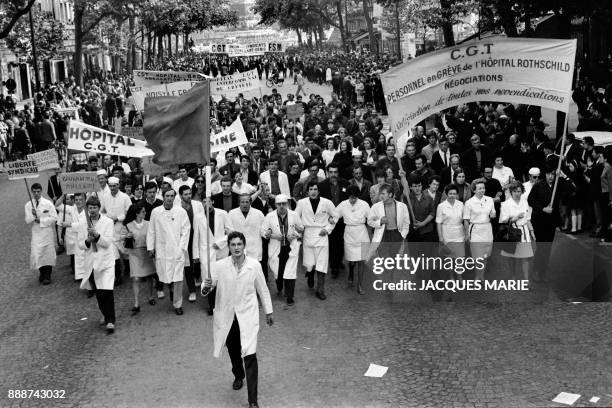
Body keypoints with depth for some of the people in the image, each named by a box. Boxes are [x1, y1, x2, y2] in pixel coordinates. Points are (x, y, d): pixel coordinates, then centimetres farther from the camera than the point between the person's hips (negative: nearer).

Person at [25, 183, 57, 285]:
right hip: (36, 233, 2)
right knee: (36, 253, -3)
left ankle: (47, 276, 11)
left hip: (47, 232, -2)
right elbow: (27, 221, 1)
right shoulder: (28, 205, 4)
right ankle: (41, 272, 18)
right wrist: (33, 215, -19)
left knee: (48, 253, 0)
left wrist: (40, 220, -14)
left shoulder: (48, 203, -5)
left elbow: (54, 218, -8)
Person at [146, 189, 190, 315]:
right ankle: (171, 288, 37)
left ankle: (178, 304, 11)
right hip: (161, 250, 1)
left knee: (177, 278, -3)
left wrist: (181, 247, -6)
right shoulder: (155, 212, 2)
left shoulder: (181, 212, -2)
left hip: (177, 250, -1)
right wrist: (150, 247, 4)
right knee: (164, 276, 3)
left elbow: (185, 231, 1)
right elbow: (151, 231, 7)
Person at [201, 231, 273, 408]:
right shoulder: (219, 266, -9)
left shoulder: (255, 265, -9)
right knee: (233, 351, 22)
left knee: (250, 355, -12)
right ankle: (238, 375, 54)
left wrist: (268, 312, 11)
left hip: (247, 316, -2)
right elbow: (207, 286, -5)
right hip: (226, 317, 2)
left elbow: (263, 290, 3)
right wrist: (206, 287, -30)